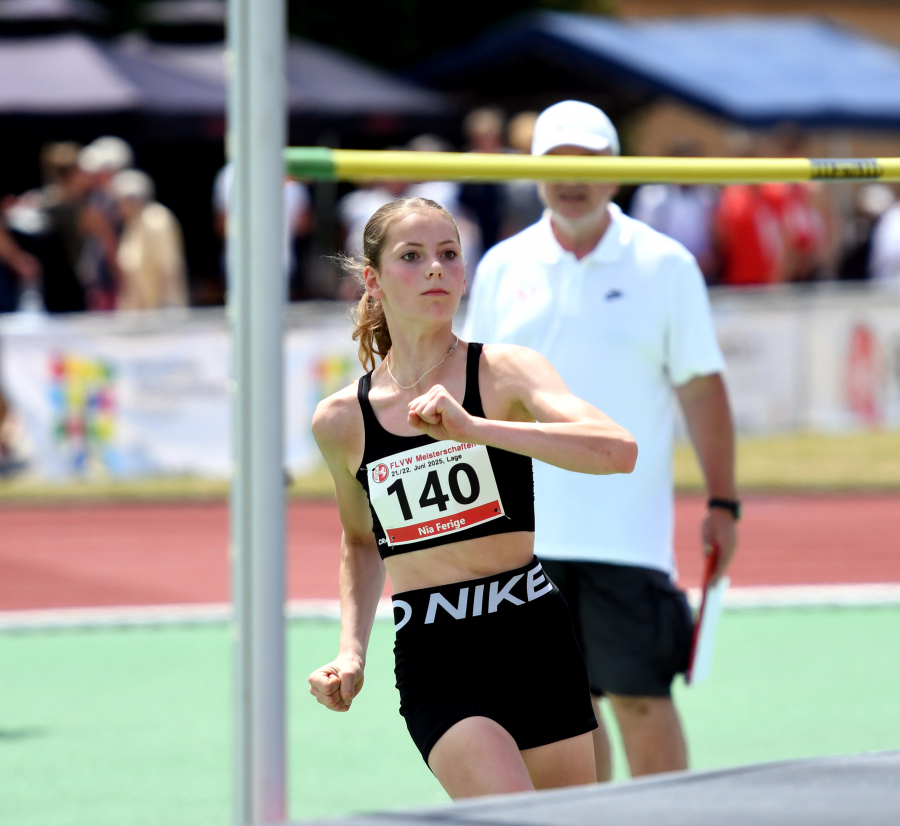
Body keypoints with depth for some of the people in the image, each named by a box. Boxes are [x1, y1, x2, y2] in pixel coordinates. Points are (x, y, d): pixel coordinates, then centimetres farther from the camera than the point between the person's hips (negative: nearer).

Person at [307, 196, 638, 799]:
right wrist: (352, 652, 8)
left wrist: (474, 428, -30)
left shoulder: (506, 373, -5)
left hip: (535, 641, 0)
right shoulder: (341, 421, 4)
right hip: (433, 664, 0)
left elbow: (619, 450, -23)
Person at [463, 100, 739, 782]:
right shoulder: (503, 267, 8)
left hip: (627, 536, -3)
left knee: (641, 698, -7)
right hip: (524, 533, 3)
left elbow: (702, 390, 1)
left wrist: (722, 502, -3)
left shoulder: (665, 266, 0)